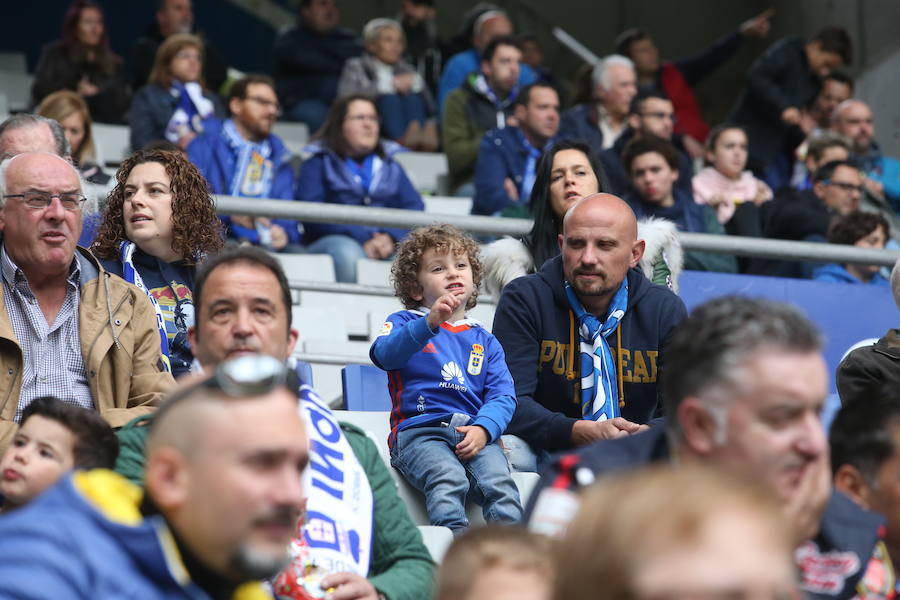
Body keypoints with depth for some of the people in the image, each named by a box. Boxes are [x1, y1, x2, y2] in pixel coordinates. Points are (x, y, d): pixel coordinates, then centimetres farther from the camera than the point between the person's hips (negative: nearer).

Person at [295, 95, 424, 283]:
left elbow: (415, 207, 11)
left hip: (389, 245, 2)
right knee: (348, 252, -39)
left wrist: (391, 237, -13)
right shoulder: (318, 165, 18)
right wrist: (363, 241, -15)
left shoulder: (391, 167, 29)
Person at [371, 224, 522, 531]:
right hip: (419, 430, -3)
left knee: (499, 481, -27)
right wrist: (429, 323, -27)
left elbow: (503, 396, 11)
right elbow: (383, 354, -11)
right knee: (448, 479, -33)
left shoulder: (484, 340, 24)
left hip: (475, 434, 3)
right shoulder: (405, 322, 14)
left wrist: (483, 428, -11)